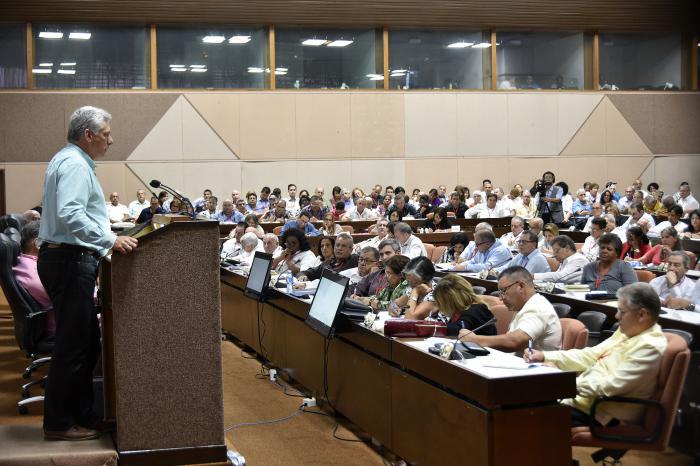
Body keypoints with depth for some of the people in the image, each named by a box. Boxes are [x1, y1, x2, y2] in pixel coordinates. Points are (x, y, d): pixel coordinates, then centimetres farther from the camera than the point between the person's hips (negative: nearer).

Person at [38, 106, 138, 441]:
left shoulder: (71, 161, 20)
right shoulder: (74, 164, -13)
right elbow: (69, 214, -27)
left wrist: (107, 237, 26)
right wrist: (110, 240, -29)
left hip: (69, 259, 11)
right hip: (70, 260, -11)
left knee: (86, 342, 14)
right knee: (73, 344, -6)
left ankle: (81, 415, 21)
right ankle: (58, 424, 2)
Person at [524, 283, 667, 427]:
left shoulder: (649, 346, -19)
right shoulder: (627, 332, 11)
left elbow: (611, 386, -24)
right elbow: (590, 356, 13)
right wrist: (544, 356, 4)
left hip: (598, 414, -9)